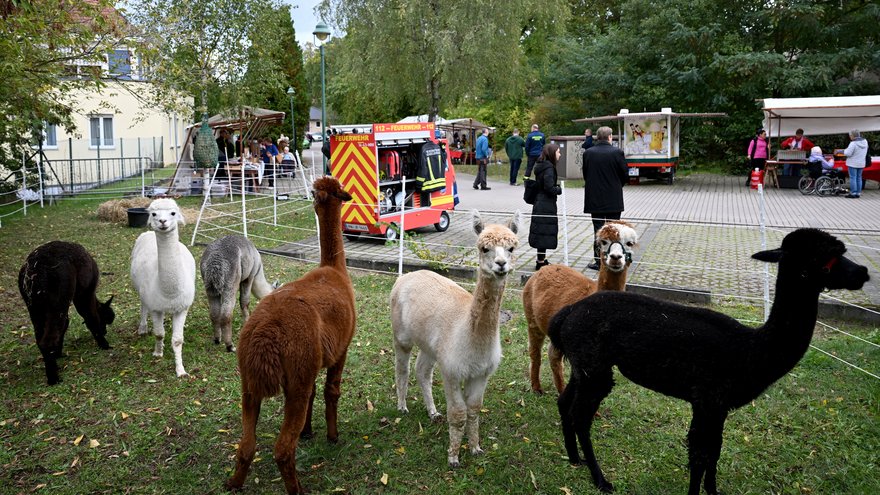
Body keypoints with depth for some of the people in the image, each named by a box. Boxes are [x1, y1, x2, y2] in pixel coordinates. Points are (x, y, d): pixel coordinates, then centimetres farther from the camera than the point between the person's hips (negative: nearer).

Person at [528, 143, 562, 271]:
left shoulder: (541, 166, 12)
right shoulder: (549, 168, -17)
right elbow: (550, 188, -23)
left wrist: (556, 188, 9)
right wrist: (559, 189, -5)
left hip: (539, 204, 10)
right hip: (546, 206, -10)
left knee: (542, 233, 16)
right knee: (545, 233, -4)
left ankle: (542, 260, 26)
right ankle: (541, 262, 1)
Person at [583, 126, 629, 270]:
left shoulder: (588, 153, -4)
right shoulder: (617, 152, -9)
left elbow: (585, 174, 2)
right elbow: (625, 175, -3)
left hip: (595, 200, 1)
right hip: (614, 199, -1)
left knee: (598, 230, 7)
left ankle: (598, 261, 7)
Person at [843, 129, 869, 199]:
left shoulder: (853, 143, -21)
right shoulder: (865, 141, 4)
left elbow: (848, 153, -20)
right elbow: (865, 152, 14)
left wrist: (845, 150, -1)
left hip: (853, 163, -7)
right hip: (861, 163, 7)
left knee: (853, 178, -2)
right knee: (859, 178, 13)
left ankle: (853, 193, -2)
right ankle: (858, 193, 17)